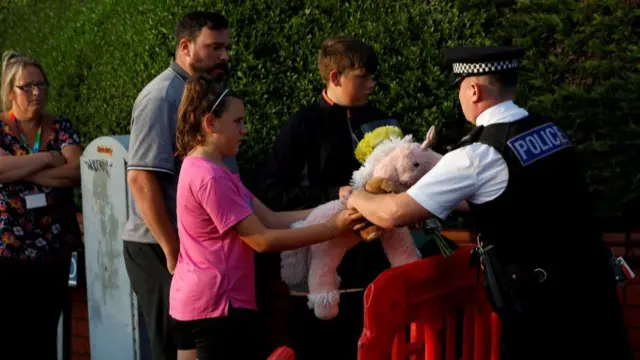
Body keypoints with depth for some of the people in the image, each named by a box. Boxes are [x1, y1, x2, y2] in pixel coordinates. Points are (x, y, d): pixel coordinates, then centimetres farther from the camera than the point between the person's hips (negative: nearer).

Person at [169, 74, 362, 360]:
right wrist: (332, 228, -17)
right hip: (216, 305, -11)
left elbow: (272, 219, 7)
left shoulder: (210, 171, 15)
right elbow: (263, 240, -19)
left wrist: (332, 211, -3)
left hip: (202, 301, 11)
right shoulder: (210, 178, -19)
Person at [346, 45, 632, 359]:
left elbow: (394, 214, -12)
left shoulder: (478, 154, -14)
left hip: (540, 300, -7)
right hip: (592, 278, 7)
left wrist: (357, 198, 9)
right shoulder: (549, 130, 7)